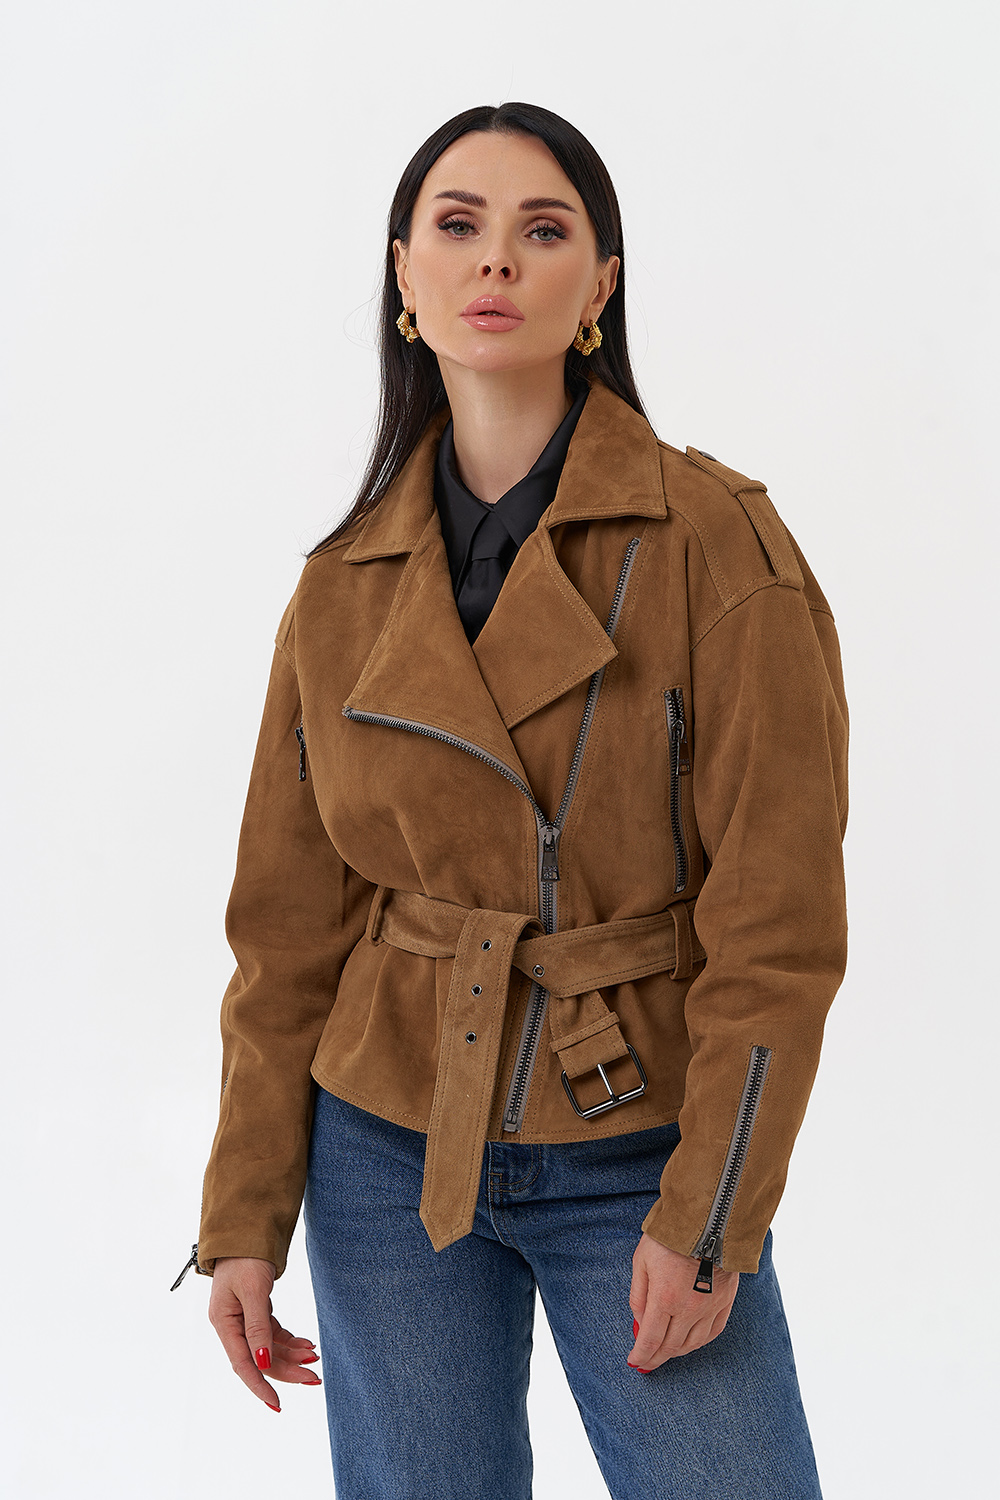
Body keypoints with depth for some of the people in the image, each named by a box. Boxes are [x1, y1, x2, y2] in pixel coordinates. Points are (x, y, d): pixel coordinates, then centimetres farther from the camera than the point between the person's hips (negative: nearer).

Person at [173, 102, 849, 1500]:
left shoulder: (716, 536, -10)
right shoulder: (347, 585, 1)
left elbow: (778, 912, -12)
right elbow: (290, 923, 5)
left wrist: (707, 1218, -14)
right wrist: (245, 1215, 2)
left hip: (637, 1157, -2)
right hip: (387, 1150, 3)